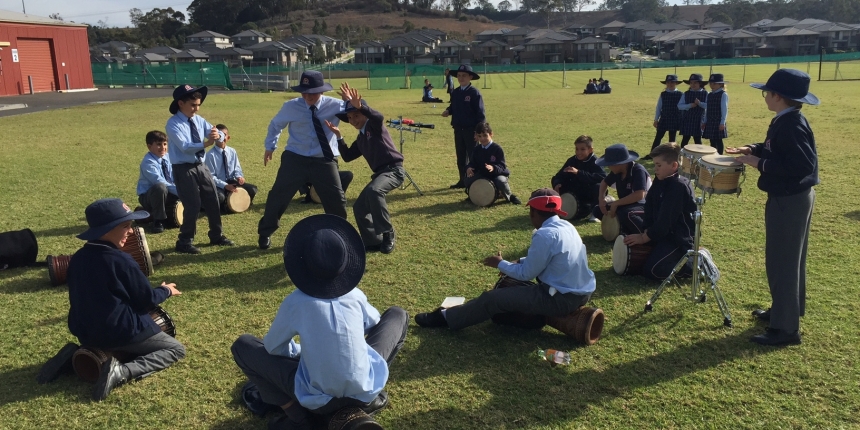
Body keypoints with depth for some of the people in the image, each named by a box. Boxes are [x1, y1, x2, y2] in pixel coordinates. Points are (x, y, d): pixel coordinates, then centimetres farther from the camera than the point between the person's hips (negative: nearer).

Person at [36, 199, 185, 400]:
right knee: (176, 349, 6)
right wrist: (166, 291, 9)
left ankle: (74, 355, 11)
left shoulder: (78, 258, 0)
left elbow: (92, 297, 12)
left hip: (86, 332, 8)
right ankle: (123, 371, -16)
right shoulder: (121, 261, -21)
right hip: (121, 332, -8)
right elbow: (147, 300, -11)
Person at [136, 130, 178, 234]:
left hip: (167, 194, 7)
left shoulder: (168, 157, 0)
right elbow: (160, 182, -31)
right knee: (160, 187, -39)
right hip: (148, 196, -7)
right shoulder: (148, 162, -21)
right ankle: (158, 221, -21)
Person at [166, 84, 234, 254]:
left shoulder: (198, 120, 6)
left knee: (213, 202, 13)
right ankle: (184, 241, 12)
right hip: (184, 169, -7)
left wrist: (217, 135, -24)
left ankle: (216, 236, 31)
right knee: (193, 206, -6)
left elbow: (220, 135, 1)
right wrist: (206, 144, -39)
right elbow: (185, 147, -26)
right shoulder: (173, 124, -14)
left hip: (201, 166, 7)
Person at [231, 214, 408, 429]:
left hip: (318, 401, -2)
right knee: (397, 315, 20)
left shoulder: (294, 303, -7)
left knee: (242, 345, 10)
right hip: (365, 392, 2)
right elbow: (375, 323, 22)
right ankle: (369, 397, 12)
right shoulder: (355, 296, 1)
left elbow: (272, 347, 8)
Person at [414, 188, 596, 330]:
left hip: (561, 299, -9)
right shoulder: (565, 226, 6)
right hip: (581, 292, 9)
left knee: (492, 298, -2)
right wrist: (519, 262, 11)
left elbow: (527, 274, -13)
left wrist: (501, 264, 3)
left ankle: (446, 318, 12)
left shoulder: (545, 235, -22)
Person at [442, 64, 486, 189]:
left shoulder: (474, 92, -9)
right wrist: (448, 111, -4)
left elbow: (480, 112, -11)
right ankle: (463, 180, 22)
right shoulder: (455, 92, 9)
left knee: (473, 156, 0)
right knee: (460, 156, 12)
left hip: (471, 129, -6)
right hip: (458, 129, 6)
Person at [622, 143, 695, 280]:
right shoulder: (660, 181, 4)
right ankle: (678, 256, 19)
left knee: (651, 270, -20)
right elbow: (649, 209, 3)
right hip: (664, 232, 9)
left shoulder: (678, 187, -23)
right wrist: (645, 232, -10)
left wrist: (644, 238, -16)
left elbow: (665, 221, -24)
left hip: (679, 238, -9)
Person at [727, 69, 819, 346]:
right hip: (792, 197, 11)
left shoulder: (791, 124, -24)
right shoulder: (786, 120, 8)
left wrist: (760, 164, -25)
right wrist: (754, 150, 10)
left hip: (790, 200, -11)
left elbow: (802, 164, -31)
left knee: (782, 262, -3)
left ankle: (786, 328, 5)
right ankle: (785, 310, 36)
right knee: (788, 258, 21)